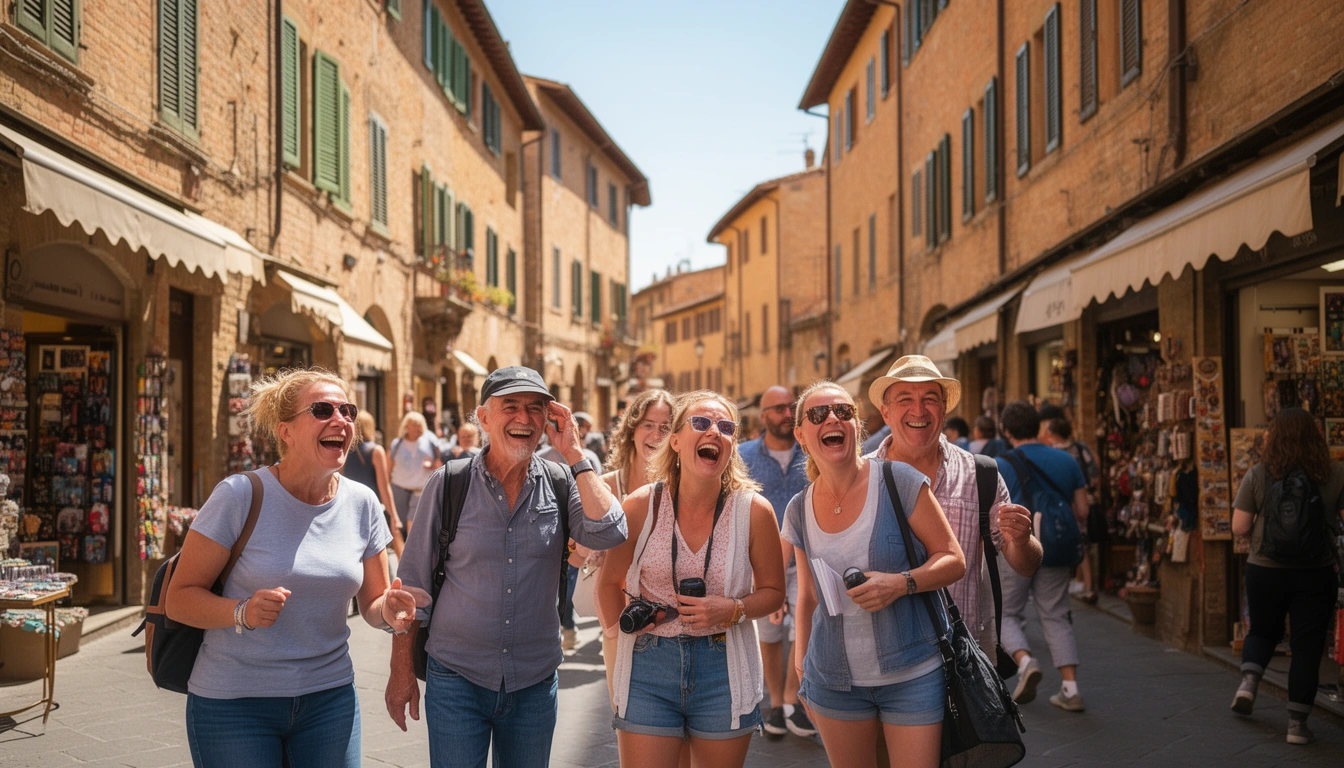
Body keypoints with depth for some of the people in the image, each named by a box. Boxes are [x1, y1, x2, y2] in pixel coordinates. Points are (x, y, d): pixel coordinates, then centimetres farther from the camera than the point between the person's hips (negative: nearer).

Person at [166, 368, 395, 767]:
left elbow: (372, 603, 7)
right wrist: (242, 612, -27)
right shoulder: (241, 495, -12)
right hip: (234, 704, -3)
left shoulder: (361, 503, 1)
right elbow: (179, 599, -10)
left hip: (329, 699, 4)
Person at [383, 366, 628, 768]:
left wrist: (574, 453, -15)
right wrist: (402, 670, -1)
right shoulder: (448, 485, -6)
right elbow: (413, 583, 0)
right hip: (457, 679, -2)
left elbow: (608, 534, -19)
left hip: (535, 684, 2)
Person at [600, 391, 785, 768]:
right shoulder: (641, 506, -6)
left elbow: (773, 591, 4)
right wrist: (621, 624, -6)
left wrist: (733, 610, -14)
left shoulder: (754, 510, -7)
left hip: (724, 669, 0)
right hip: (648, 668, 0)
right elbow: (611, 582, 8)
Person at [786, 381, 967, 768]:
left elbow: (954, 559, -6)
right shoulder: (799, 510, 4)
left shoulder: (899, 481, -9)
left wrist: (900, 583, -22)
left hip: (913, 676, -3)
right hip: (833, 681, 3)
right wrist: (801, 663, 12)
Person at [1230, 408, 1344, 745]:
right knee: (1307, 645, 10)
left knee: (1263, 631, 25)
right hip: (1316, 575, -1)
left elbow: (1239, 527, -7)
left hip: (1265, 571, 1)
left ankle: (1249, 680, 3)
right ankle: (1297, 722, 12)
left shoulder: (1258, 475, -7)